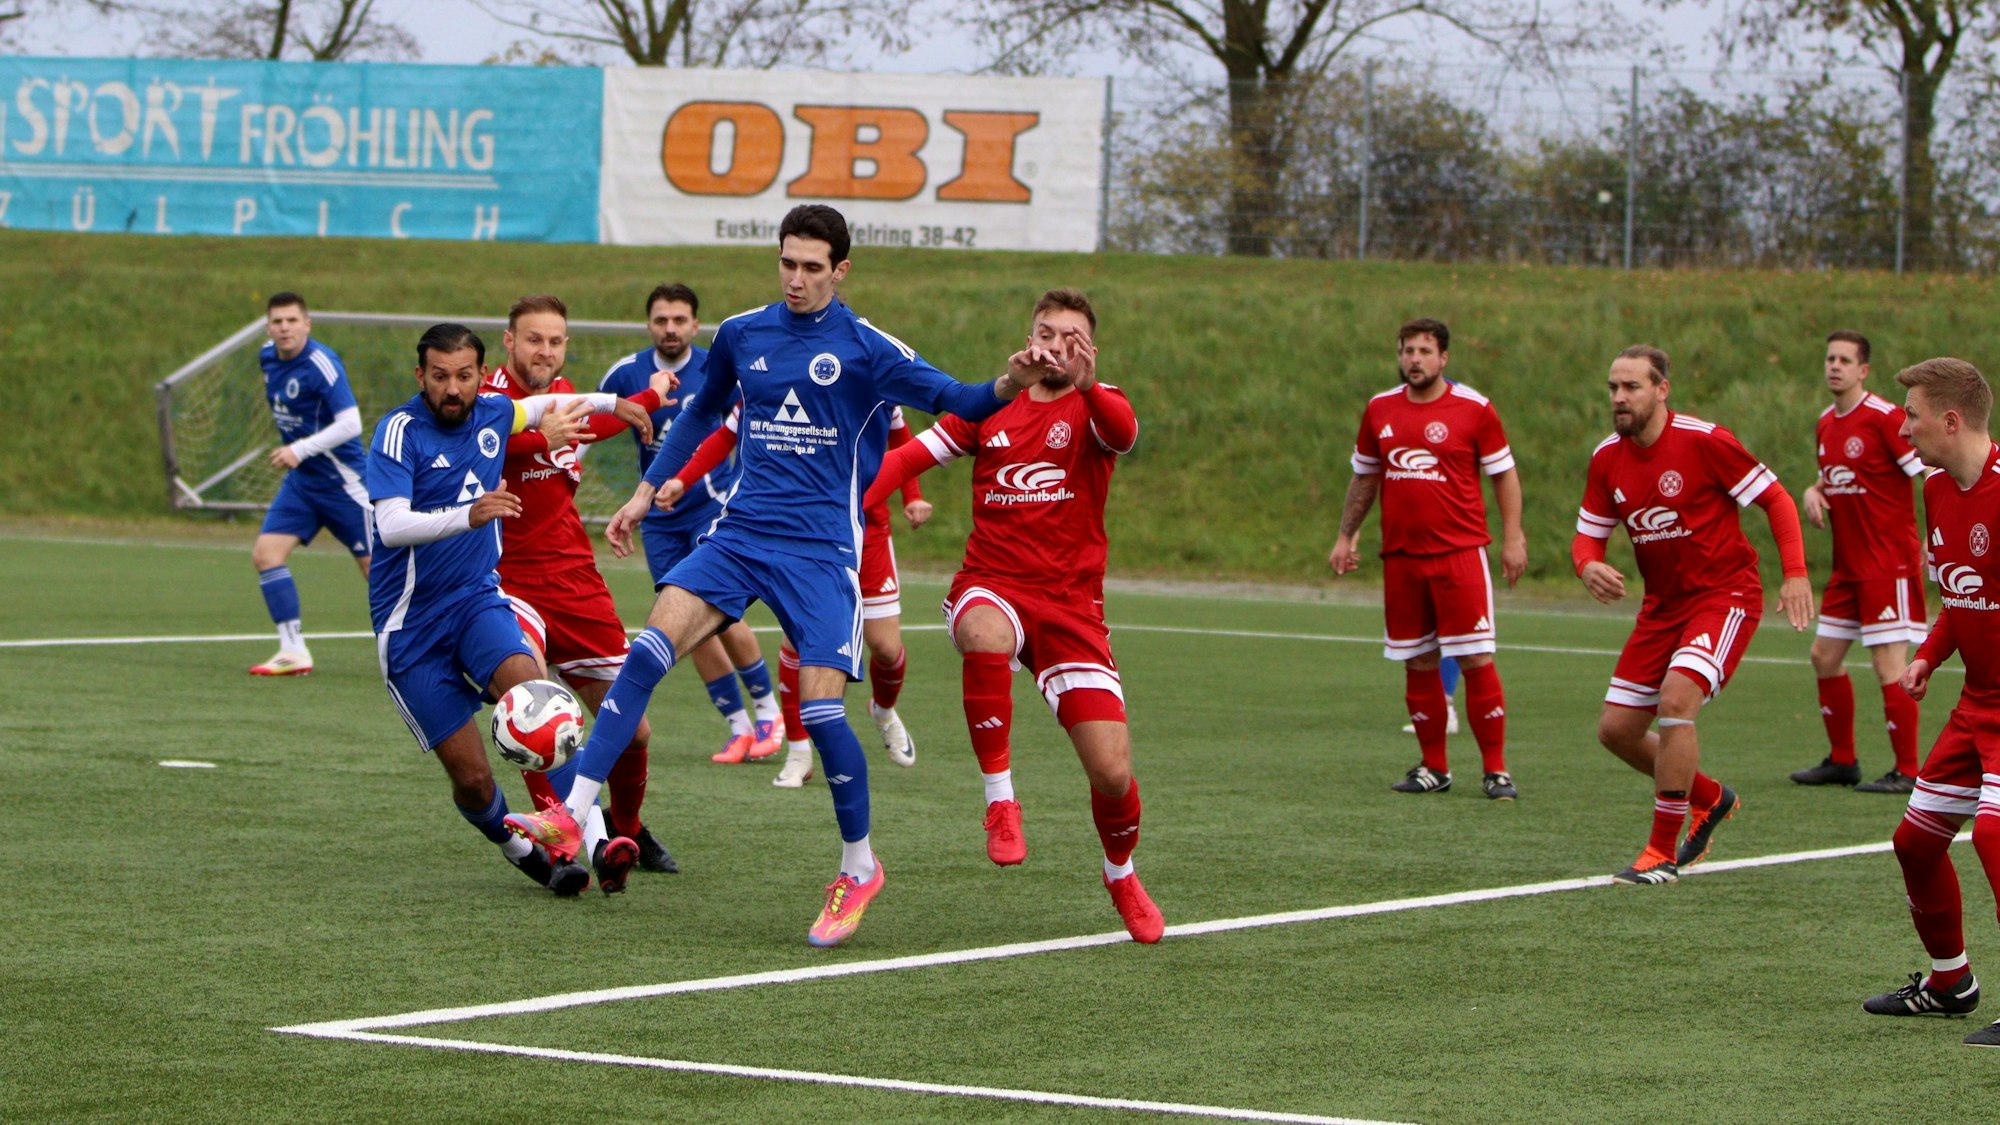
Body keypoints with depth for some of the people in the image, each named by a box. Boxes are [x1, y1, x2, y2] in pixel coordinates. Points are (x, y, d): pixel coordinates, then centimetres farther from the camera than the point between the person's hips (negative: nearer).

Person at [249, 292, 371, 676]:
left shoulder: (322, 364, -21)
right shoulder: (267, 358, 3)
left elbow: (350, 424, -27)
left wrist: (300, 449, -32)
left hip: (341, 478, -7)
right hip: (300, 480, 7)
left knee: (374, 568, -1)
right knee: (266, 554, -8)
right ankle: (294, 652, -5)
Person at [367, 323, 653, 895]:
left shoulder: (493, 415, 4)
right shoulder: (401, 430, -14)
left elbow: (540, 407, 30)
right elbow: (392, 525, -28)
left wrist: (611, 403, 41)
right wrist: (468, 515, -43)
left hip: (478, 598, 4)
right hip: (412, 625, -4)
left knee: (527, 683, -30)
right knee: (472, 778, -8)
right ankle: (516, 846, 24)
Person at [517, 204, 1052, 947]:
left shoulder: (865, 349, -4)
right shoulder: (741, 336, 9)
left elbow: (952, 400, -9)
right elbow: (702, 412, 26)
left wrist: (1009, 386, -30)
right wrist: (649, 491, 25)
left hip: (822, 548, -4)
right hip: (742, 531, 4)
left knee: (820, 706, -13)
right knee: (650, 649, -15)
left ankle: (860, 868, 6)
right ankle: (572, 812, -14)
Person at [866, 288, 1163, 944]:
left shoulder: (1093, 405, 2)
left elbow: (1123, 433, -22)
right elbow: (908, 457, 11)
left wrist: (1087, 383, -43)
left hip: (1071, 605, -1)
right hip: (991, 586, 1)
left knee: (1112, 773, -9)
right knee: (986, 635, -40)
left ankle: (1121, 877, 25)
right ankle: (1000, 802, -26)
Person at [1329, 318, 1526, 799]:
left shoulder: (1474, 409, -2)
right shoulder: (1379, 410, 10)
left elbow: (1504, 474, 3)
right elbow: (1363, 478, 21)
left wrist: (1512, 538, -4)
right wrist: (1346, 536, 19)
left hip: (1460, 552, -4)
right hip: (1400, 557, 4)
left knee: (1476, 661, -8)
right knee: (1418, 664, 6)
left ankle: (1496, 770, -3)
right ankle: (1434, 768, 15)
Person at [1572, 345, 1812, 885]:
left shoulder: (1704, 441, -16)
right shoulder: (1607, 459, 0)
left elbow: (1776, 498, -9)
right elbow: (1588, 535, 8)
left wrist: (1795, 574, -19)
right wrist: (1589, 567, -16)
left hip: (1725, 594, -7)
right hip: (1663, 606, 7)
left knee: (1676, 700, -27)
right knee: (1616, 729, 4)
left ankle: (1663, 851, -16)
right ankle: (1711, 798, 31)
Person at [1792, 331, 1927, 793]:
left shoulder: (1886, 417, -14)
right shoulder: (1826, 423, 11)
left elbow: (1931, 474, -17)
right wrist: (1814, 491, 3)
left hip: (1888, 563, -9)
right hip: (1848, 565, 9)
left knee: (1889, 667, -10)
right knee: (1825, 658, 11)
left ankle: (1907, 771, -3)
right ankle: (1841, 761, 23)